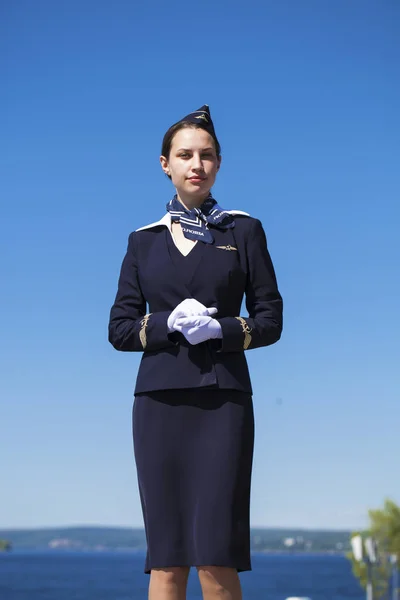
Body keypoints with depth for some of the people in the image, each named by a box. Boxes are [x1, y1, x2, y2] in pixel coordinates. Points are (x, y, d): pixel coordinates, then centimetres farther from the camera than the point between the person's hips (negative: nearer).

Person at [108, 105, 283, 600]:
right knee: (166, 558, 1)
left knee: (215, 557, -9)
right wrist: (168, 325, -10)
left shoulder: (244, 231, 10)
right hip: (160, 400, 2)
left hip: (222, 398, -2)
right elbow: (119, 328, 9)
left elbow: (271, 319, 7)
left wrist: (221, 329, -12)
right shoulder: (143, 241, 14)